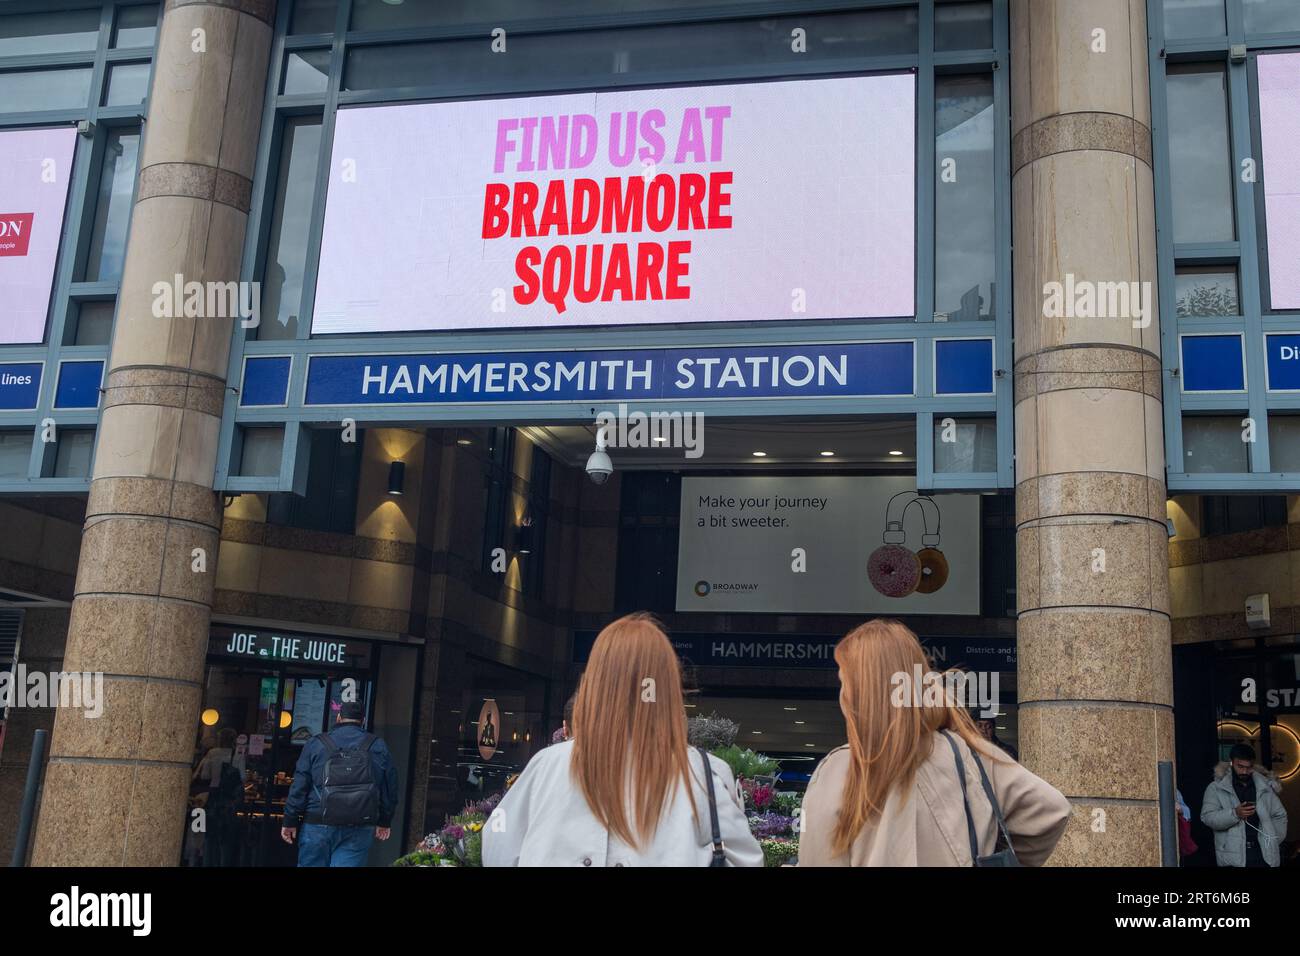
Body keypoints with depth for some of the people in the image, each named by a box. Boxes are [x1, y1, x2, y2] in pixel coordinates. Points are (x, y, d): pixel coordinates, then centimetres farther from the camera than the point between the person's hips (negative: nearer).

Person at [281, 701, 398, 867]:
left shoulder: (315, 744, 2)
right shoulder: (378, 747, 6)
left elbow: (299, 786, 0)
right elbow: (390, 789, 11)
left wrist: (290, 820, 6)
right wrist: (384, 821, 21)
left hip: (318, 825, -1)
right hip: (360, 828, 1)